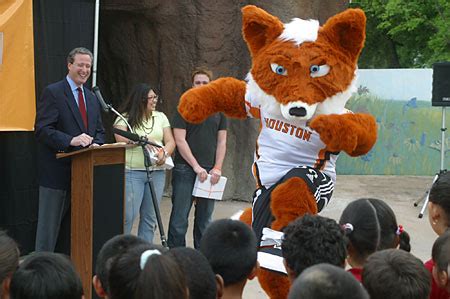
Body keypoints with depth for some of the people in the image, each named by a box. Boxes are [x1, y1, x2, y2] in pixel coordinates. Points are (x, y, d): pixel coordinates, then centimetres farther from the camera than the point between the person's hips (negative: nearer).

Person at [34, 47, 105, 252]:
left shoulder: (92, 97, 16)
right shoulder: (52, 92, -7)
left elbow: (99, 130, 19)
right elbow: (42, 129, -15)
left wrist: (96, 144, -4)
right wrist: (71, 140, -28)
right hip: (57, 172, -7)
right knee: (49, 227, 0)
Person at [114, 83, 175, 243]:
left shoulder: (160, 117, 16)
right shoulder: (125, 118, 3)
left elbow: (170, 141, 9)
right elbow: (121, 139, -13)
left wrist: (164, 153, -11)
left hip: (157, 172, 5)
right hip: (132, 171, -4)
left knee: (150, 216, 6)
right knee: (128, 215, -10)